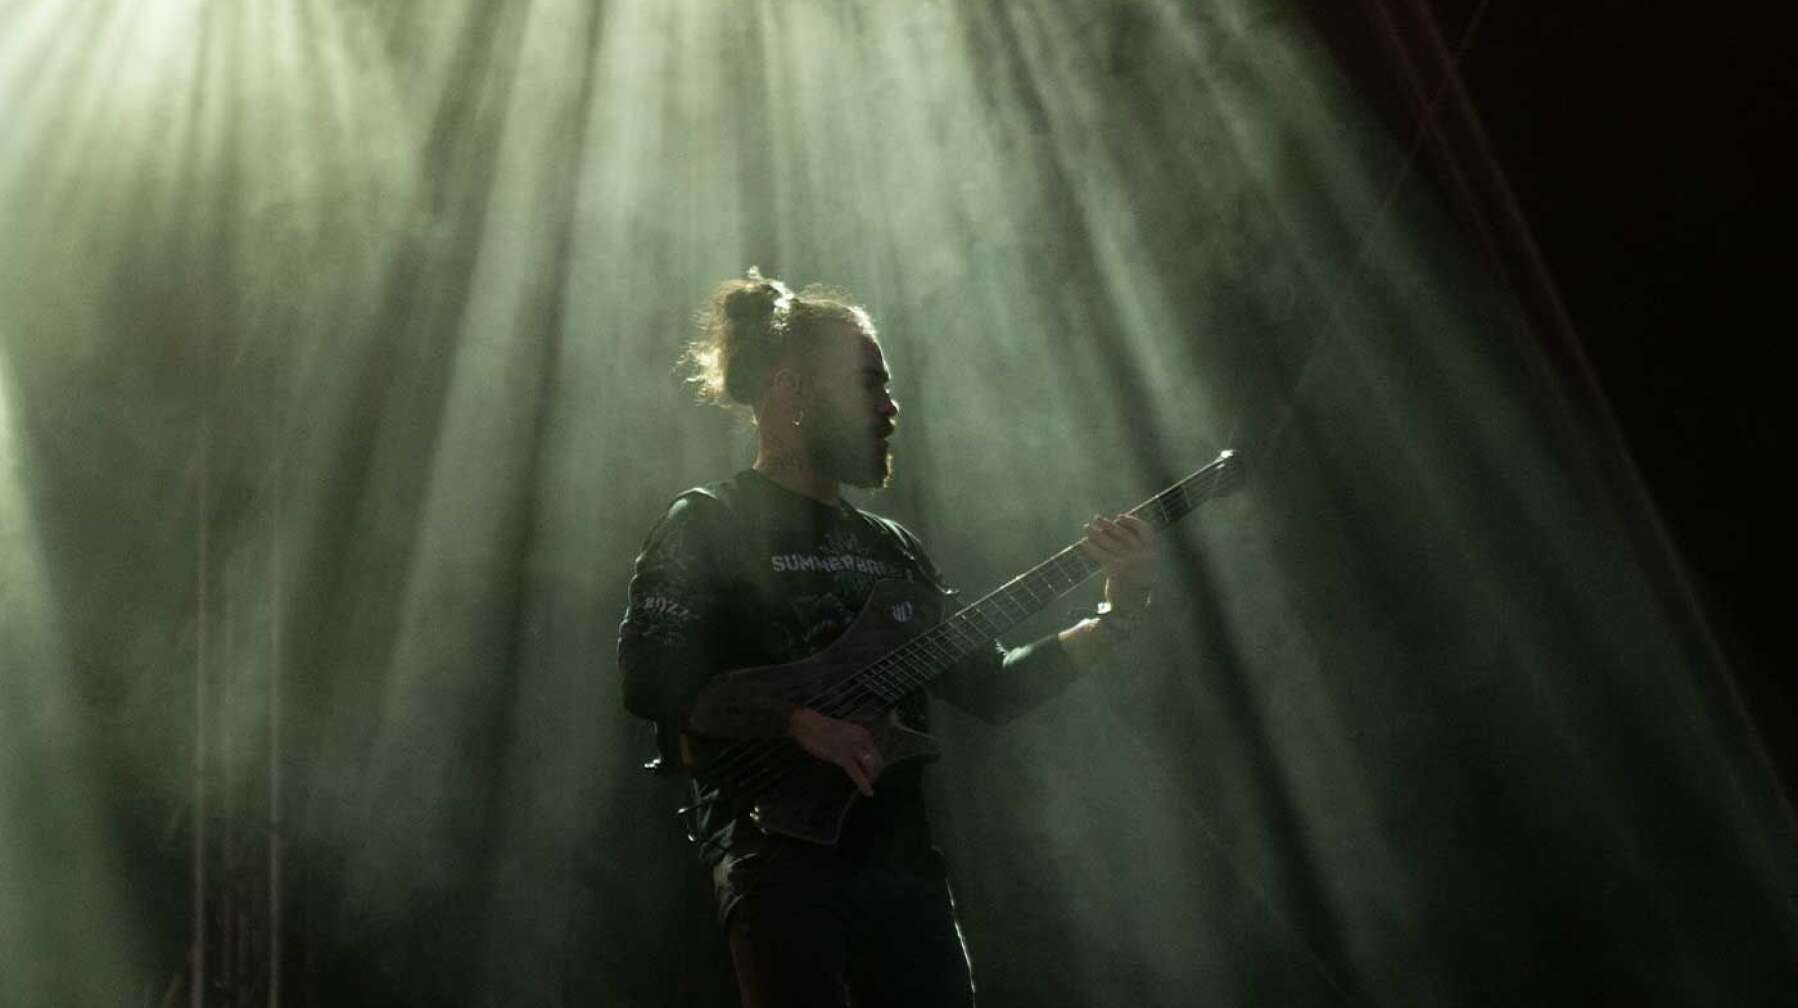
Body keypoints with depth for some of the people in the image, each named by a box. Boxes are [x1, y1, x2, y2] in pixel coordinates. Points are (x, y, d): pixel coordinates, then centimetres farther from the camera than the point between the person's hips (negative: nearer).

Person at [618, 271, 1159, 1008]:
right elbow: (649, 680, -12)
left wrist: (1117, 615, 3)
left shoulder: (890, 546, 17)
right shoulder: (707, 523, -1)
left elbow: (989, 688, 13)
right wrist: (798, 721, -20)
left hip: (905, 856, 6)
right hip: (777, 847, -6)